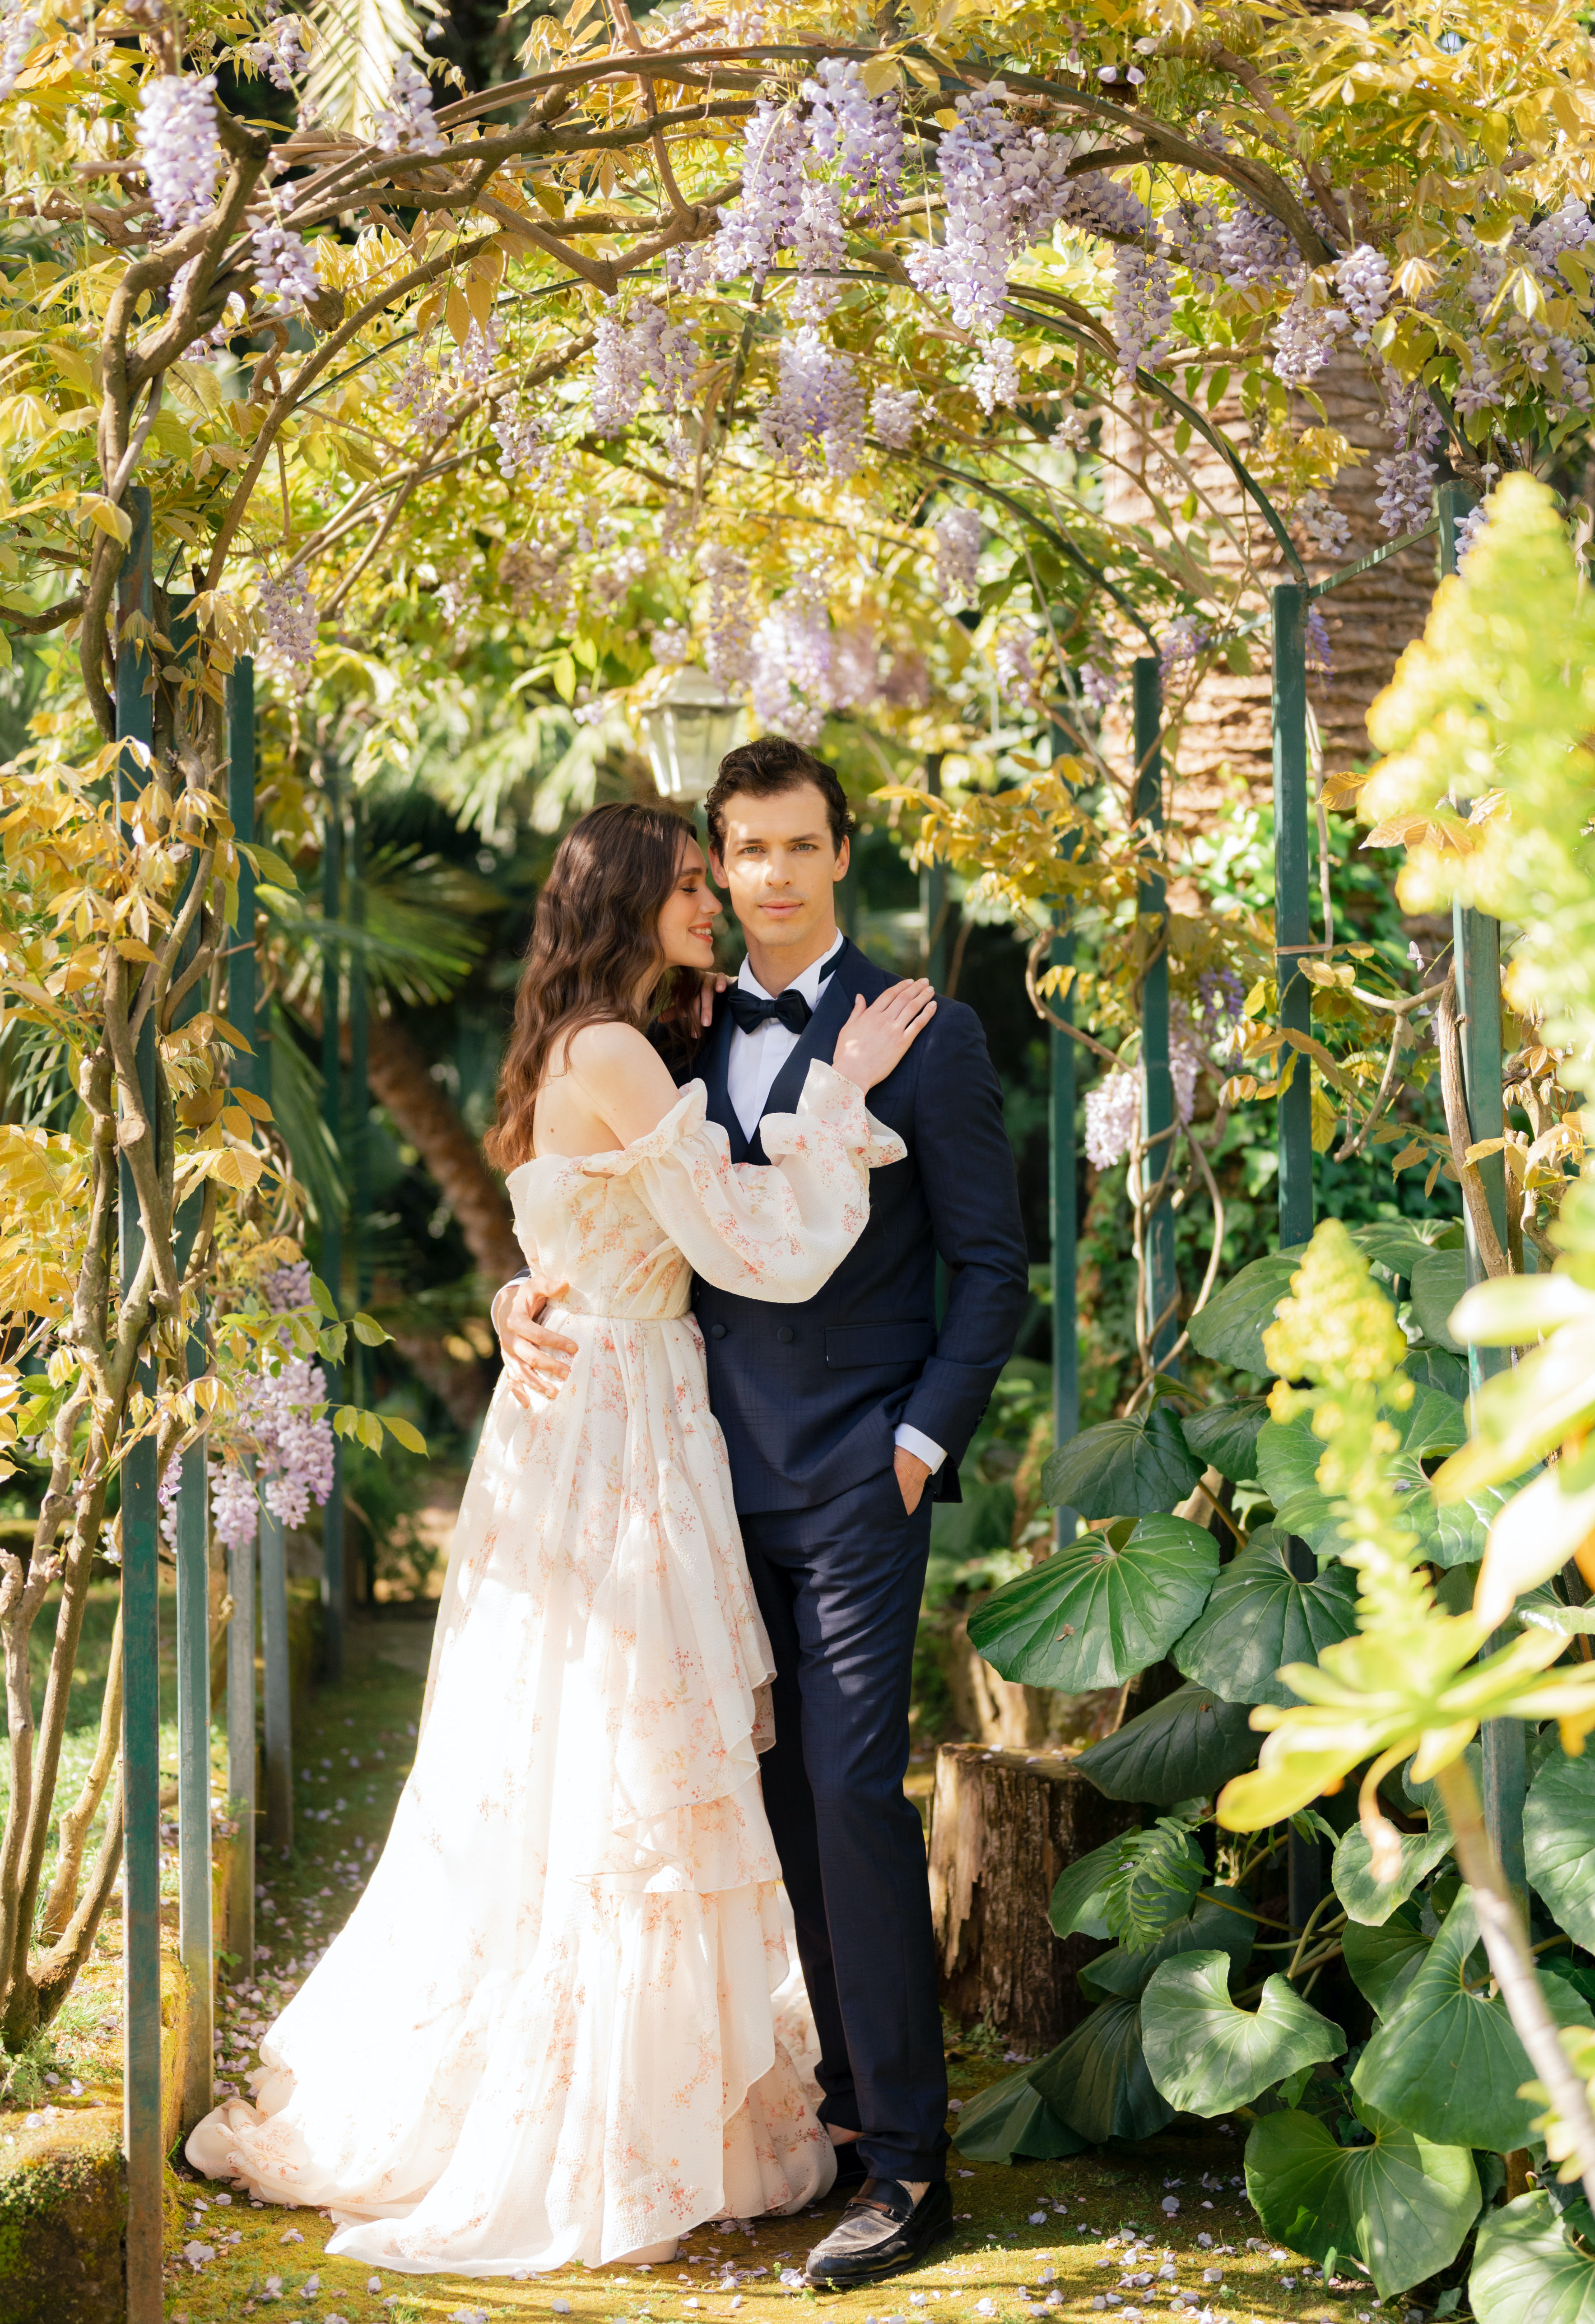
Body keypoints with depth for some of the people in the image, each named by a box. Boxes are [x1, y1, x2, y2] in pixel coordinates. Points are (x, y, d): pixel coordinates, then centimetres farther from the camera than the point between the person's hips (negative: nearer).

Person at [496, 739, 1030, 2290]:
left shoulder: (924, 1037, -2)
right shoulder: (687, 1038, 12)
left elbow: (993, 1267, -1)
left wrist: (924, 1440, -9)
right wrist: (529, 1294, -3)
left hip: (857, 1478, -5)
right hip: (729, 1477, 5)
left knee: (856, 1793, -10)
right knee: (788, 1800, 8)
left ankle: (907, 2160, -6)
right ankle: (850, 2099, 17)